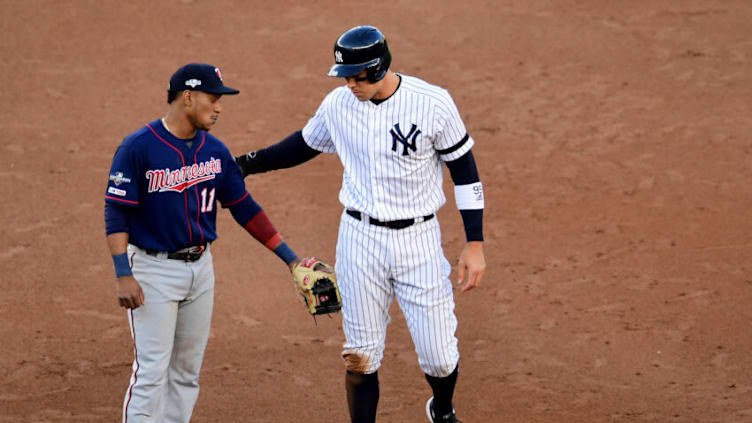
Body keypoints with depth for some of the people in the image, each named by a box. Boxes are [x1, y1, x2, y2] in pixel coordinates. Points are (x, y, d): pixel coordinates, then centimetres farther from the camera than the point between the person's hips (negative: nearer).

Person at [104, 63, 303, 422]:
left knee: (186, 372, 12)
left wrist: (289, 257, 7)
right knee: (152, 371, -8)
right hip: (153, 268, -6)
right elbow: (115, 214, -13)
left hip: (200, 267, 6)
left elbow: (244, 208, 10)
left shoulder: (215, 151, 4)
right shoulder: (138, 148, -14)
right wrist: (123, 275, -21)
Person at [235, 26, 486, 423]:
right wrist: (244, 164, 9)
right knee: (361, 356, 5)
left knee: (439, 355, 2)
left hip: (419, 241, -2)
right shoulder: (338, 104, -3)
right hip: (360, 240, 2)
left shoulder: (432, 103, -13)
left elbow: (464, 169, -5)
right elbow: (305, 143, 17)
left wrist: (475, 244, -6)